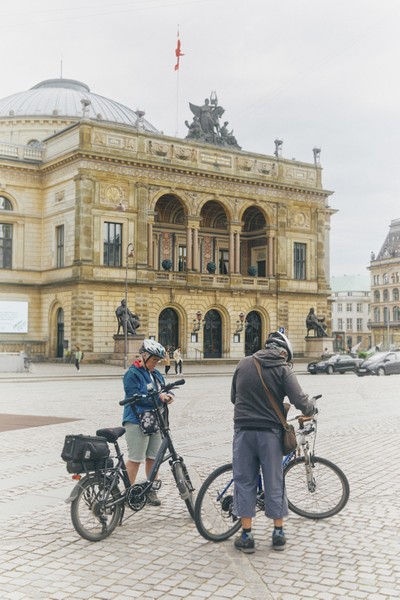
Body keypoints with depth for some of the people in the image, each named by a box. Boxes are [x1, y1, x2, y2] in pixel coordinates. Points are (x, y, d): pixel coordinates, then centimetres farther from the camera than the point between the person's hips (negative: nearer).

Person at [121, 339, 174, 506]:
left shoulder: (156, 374, 15)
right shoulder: (132, 374, -9)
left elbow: (163, 390, 21)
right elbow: (134, 396, -18)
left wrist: (168, 395, -3)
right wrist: (158, 397, -20)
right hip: (137, 422, -7)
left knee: (153, 458, 11)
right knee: (135, 459, -3)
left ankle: (151, 490, 22)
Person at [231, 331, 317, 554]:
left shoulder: (244, 364, 4)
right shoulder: (283, 370, -6)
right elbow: (301, 402, -11)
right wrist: (312, 406, 11)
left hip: (243, 430, 2)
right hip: (270, 432, -2)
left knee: (245, 482, 9)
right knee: (274, 482, 11)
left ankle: (246, 535, 12)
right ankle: (279, 533, 20)